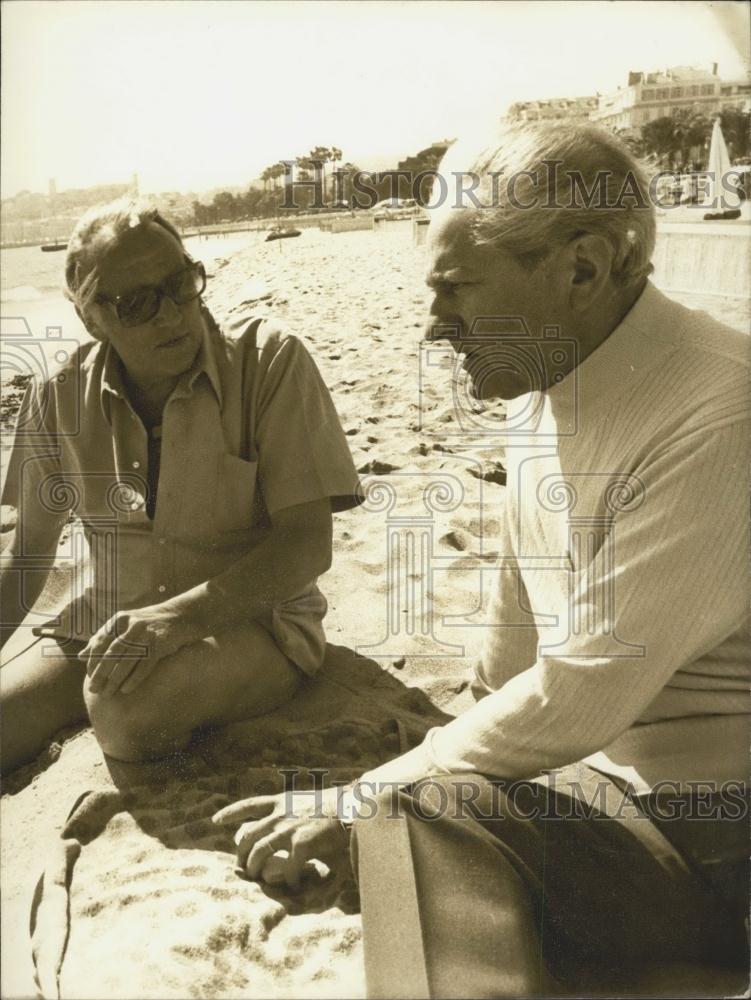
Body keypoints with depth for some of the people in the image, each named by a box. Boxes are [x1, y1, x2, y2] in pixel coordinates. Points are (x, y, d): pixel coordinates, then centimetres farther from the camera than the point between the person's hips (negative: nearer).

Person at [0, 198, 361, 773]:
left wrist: (182, 614, -30)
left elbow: (309, 543, -18)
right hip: (105, 626, 3)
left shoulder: (269, 360, -12)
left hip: (247, 619, -2)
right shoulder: (60, 399, -1)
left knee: (128, 709, -32)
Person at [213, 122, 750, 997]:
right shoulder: (539, 395, 3)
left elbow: (583, 695, -24)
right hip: (598, 772, 7)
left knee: (417, 814, -25)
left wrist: (360, 802, -15)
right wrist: (464, 759, 13)